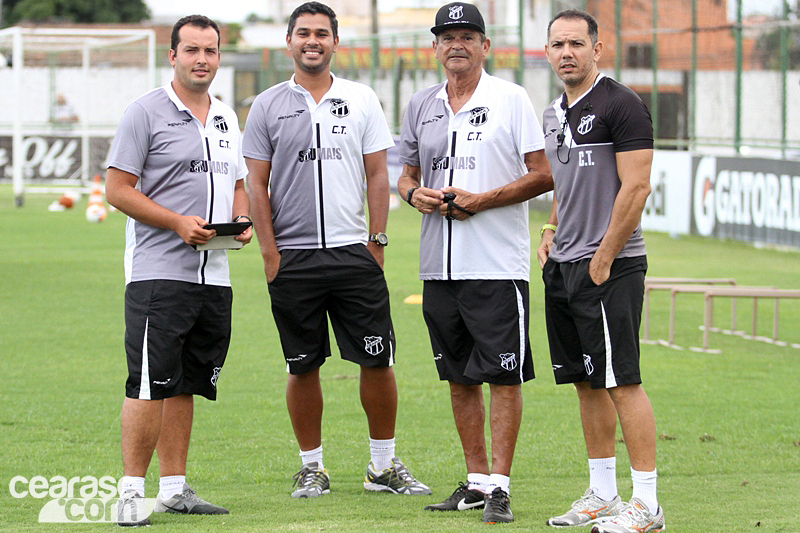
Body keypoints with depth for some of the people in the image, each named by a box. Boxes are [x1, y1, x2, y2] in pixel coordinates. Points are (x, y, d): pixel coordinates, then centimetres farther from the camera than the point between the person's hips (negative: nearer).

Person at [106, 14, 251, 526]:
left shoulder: (227, 118, 16)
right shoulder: (146, 112, -5)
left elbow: (238, 184, 25)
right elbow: (118, 188, -8)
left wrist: (242, 221, 3)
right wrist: (179, 223, -17)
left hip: (214, 272, 7)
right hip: (159, 270, -6)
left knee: (184, 386, 10)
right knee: (149, 385, -10)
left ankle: (175, 488, 14)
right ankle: (132, 490, -7)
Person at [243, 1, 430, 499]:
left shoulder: (361, 100, 7)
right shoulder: (268, 106, 5)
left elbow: (378, 176, 8)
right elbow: (258, 183, 5)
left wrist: (376, 241, 0)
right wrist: (270, 252, -2)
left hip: (354, 252, 1)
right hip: (293, 257, 0)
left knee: (377, 360, -1)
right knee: (303, 366, 4)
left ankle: (384, 466, 10)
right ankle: (313, 468, 15)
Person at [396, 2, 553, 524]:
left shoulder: (511, 99, -2)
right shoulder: (422, 106, 13)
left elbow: (543, 175, -6)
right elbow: (407, 174, 21)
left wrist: (481, 200, -15)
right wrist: (415, 193, -3)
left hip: (498, 265, -6)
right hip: (439, 264, 6)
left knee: (504, 377, -7)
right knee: (460, 378, 10)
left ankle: (500, 485, -5)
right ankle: (476, 480, 18)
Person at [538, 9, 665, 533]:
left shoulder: (621, 105, -10)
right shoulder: (555, 114, 16)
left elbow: (636, 186, -16)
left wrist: (603, 258, -16)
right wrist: (552, 231, 12)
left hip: (609, 268, -9)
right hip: (563, 268, 9)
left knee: (621, 382, -10)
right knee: (587, 382, 12)